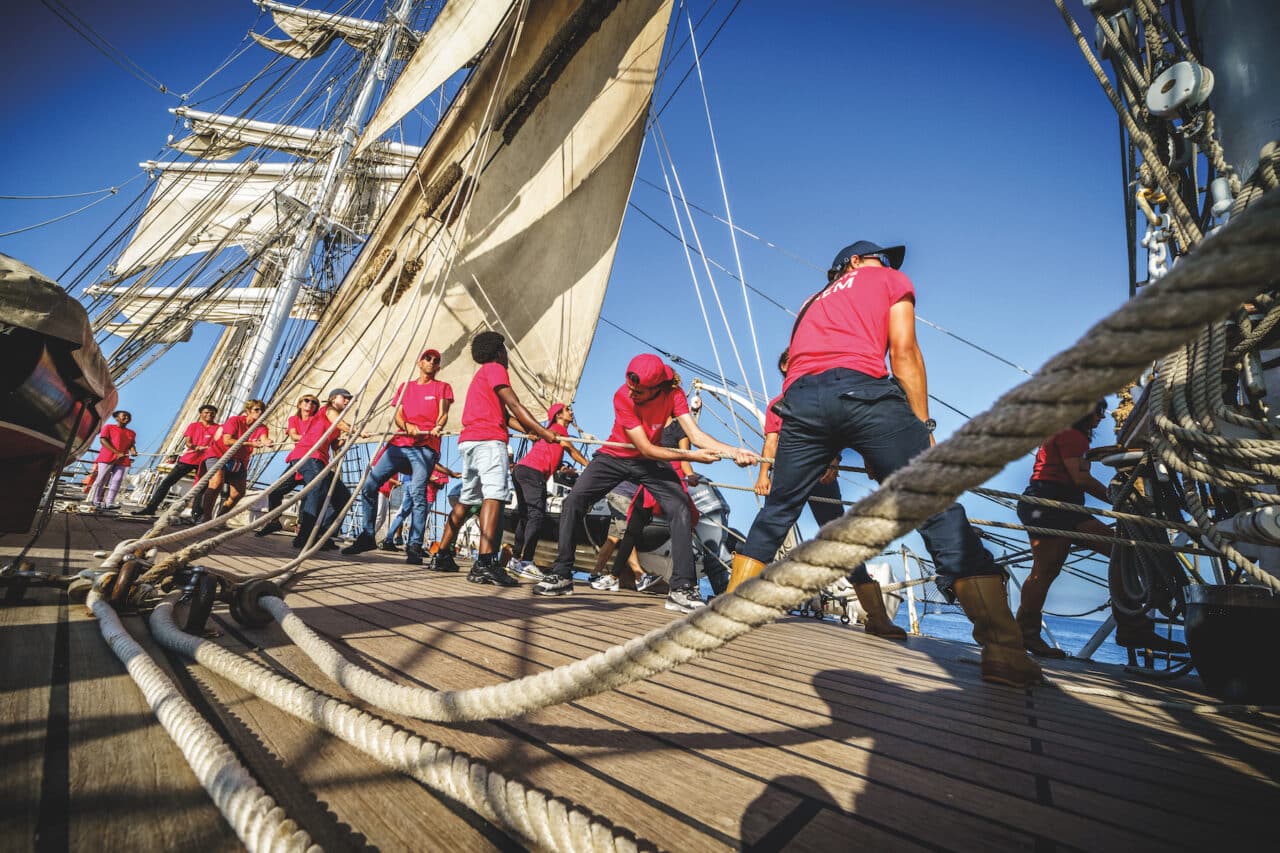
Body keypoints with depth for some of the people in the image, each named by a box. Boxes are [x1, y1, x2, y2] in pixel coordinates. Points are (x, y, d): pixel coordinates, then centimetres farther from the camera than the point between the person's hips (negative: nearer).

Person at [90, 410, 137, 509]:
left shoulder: (132, 433, 22)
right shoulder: (109, 427, 7)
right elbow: (103, 440, -4)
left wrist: (133, 450, -9)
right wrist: (117, 452, -15)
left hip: (122, 460, 4)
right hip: (107, 458, -4)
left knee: (117, 480, -6)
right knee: (101, 479, -2)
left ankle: (109, 503, -8)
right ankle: (96, 501, 6)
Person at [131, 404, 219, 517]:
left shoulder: (218, 428, 4)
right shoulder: (193, 425, 12)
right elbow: (187, 440, 2)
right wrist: (192, 446, -20)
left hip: (204, 460, -3)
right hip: (188, 459, 3)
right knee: (167, 482, 0)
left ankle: (196, 514, -2)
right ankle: (151, 507, 4)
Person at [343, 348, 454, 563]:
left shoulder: (443, 387, 13)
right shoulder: (405, 387, 23)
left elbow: (443, 414, 1)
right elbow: (398, 415, 13)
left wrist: (437, 427, -22)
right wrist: (407, 426, -10)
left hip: (426, 445, -4)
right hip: (400, 443, 5)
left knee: (418, 492, -19)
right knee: (369, 485, -3)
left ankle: (414, 546, -19)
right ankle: (367, 536, 11)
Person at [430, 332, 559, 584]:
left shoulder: (480, 375, 31)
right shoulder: (495, 369, 3)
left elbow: (505, 416, 20)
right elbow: (515, 407, -9)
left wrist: (533, 431, 9)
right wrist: (546, 434, -11)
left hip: (468, 441, 10)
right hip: (488, 440, -10)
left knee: (467, 499, 18)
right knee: (494, 495, -22)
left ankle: (442, 556, 24)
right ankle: (485, 564, -35)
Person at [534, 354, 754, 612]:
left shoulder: (673, 393, -21)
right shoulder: (622, 397, -28)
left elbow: (696, 435, -29)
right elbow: (645, 449, -30)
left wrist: (732, 450, -44)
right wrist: (691, 456, -35)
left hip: (651, 461, 1)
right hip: (615, 456, -1)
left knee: (682, 511, -18)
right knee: (572, 502, -13)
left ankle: (682, 589, -13)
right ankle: (562, 575, 1)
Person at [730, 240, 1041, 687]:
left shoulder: (813, 301, 37)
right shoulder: (891, 280, 25)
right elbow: (903, 354, 9)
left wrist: (822, 456, 32)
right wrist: (923, 426, 9)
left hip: (800, 399, 5)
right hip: (862, 389, -4)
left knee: (776, 512, 15)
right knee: (939, 512, -2)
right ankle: (1003, 649, -7)